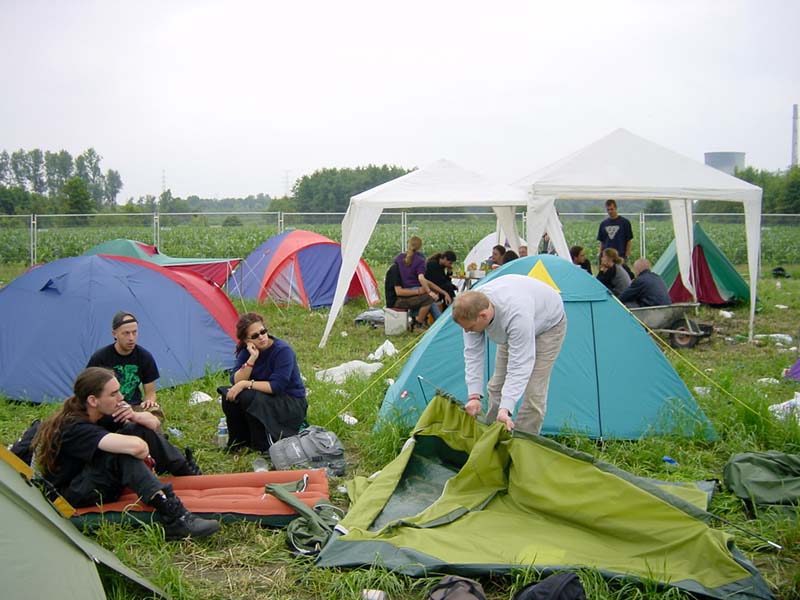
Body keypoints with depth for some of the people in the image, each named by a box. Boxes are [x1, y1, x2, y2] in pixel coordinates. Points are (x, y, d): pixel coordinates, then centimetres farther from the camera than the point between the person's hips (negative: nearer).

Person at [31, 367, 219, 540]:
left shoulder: (100, 415, -3)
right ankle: (174, 518, -42)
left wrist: (134, 416, -19)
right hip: (72, 498, -9)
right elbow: (135, 446, -45)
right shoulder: (74, 428, -30)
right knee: (123, 452, -34)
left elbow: (154, 423, 3)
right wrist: (144, 454, -21)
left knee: (139, 429, -4)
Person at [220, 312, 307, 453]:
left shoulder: (283, 350, -20)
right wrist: (252, 359, -23)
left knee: (249, 397, -30)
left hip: (292, 406, -6)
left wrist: (246, 384, -28)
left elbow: (276, 386, -25)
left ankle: (264, 447, -15)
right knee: (229, 395, -16)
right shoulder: (247, 352, -2)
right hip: (265, 400, 6)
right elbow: (235, 382, -12)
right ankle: (238, 442, 1)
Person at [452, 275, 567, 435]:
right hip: (513, 327, 6)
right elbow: (473, 354, -20)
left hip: (548, 324, -6)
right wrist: (474, 396, -27)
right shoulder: (473, 309, -28)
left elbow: (520, 365, -45)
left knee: (533, 391, -15)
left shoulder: (517, 314, -47)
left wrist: (505, 408, -50)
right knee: (497, 385, 5)